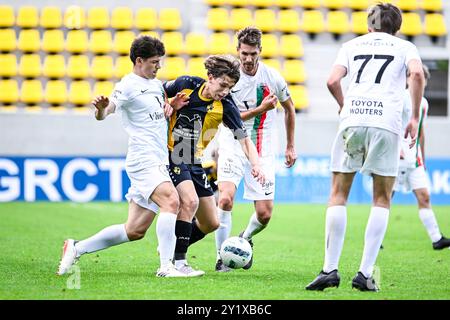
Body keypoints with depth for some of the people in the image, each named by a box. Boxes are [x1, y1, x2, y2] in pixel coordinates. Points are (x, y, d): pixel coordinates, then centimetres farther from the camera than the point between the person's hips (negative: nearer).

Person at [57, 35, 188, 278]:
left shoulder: (156, 84, 19)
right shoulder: (128, 85, -7)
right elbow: (104, 113, -19)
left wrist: (170, 107, 11)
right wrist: (101, 108, -43)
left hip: (158, 162, 9)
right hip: (144, 160, -9)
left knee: (134, 231, 7)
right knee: (171, 201, -30)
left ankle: (77, 248, 18)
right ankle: (166, 267, -31)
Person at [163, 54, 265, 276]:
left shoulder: (225, 106, -8)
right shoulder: (185, 85, -12)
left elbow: (244, 140, -9)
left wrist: (255, 165, -26)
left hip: (194, 162, 5)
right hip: (171, 155, -5)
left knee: (211, 224, 6)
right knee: (190, 201, -28)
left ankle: (171, 248, 29)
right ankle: (178, 262, -20)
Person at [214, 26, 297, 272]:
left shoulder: (273, 77, -4)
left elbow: (289, 108, 13)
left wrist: (290, 146, 18)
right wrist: (260, 109, -23)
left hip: (262, 151, 2)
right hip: (233, 146, -2)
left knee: (264, 214, -2)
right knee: (225, 198, -24)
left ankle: (246, 238, 32)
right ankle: (221, 258, -12)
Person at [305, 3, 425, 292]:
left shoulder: (352, 45, 21)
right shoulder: (405, 46, 18)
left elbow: (333, 81, 6)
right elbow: (417, 74, -4)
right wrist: (415, 117, 4)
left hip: (352, 121, 1)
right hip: (387, 123, -1)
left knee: (338, 195, 9)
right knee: (382, 199, 8)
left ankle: (330, 269, 0)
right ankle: (366, 273, -1)